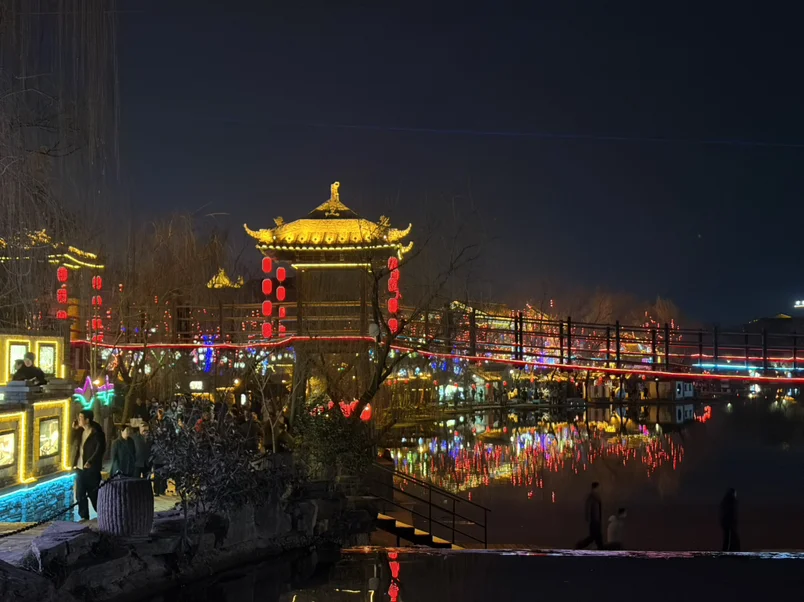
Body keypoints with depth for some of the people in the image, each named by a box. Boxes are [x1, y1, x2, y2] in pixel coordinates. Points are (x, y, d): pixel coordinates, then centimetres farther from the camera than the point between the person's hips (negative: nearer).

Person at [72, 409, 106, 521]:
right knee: (80, 494, 7)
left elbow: (100, 449, -17)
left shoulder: (96, 433, -11)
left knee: (93, 494, 0)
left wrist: (90, 461, -24)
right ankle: (84, 516, 15)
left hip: (91, 468, -7)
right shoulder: (80, 431, 11)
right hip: (80, 468, 7)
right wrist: (74, 429, 4)